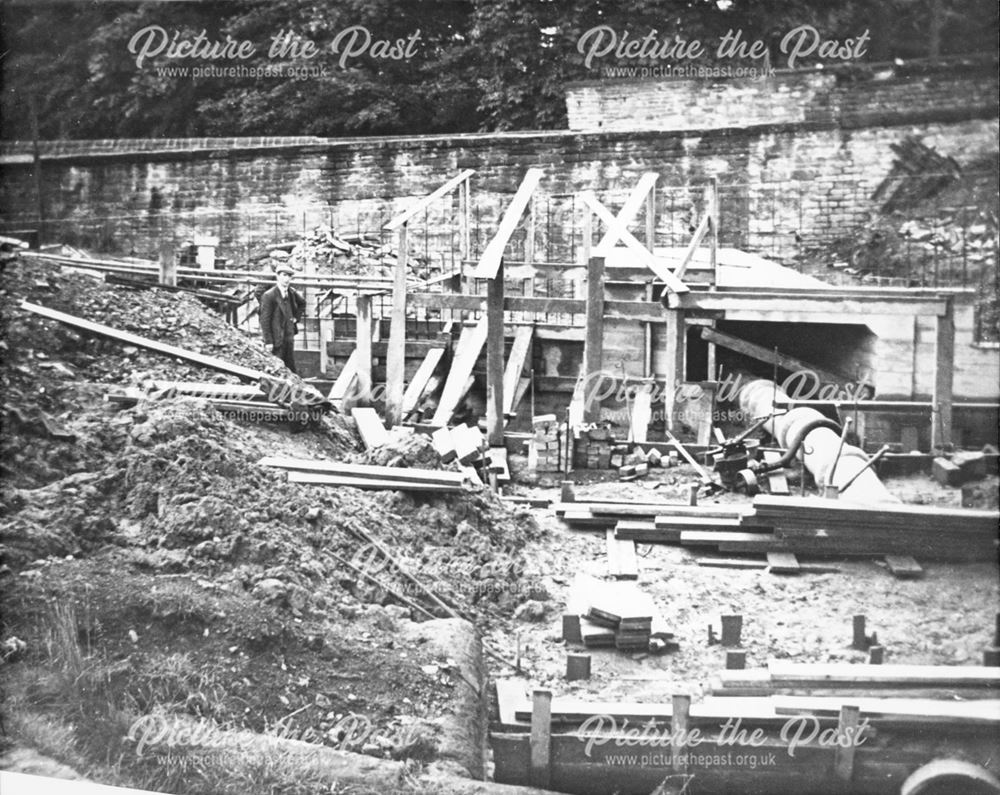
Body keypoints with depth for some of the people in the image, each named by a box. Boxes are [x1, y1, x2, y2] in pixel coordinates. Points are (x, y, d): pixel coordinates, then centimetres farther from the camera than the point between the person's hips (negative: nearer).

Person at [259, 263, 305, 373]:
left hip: (289, 337, 7)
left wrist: (296, 317, 14)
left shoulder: (292, 293, 6)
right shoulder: (269, 296, -13)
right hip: (276, 339, -6)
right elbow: (264, 320, -13)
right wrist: (268, 342, -16)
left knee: (291, 368, 10)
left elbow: (302, 303, 29)